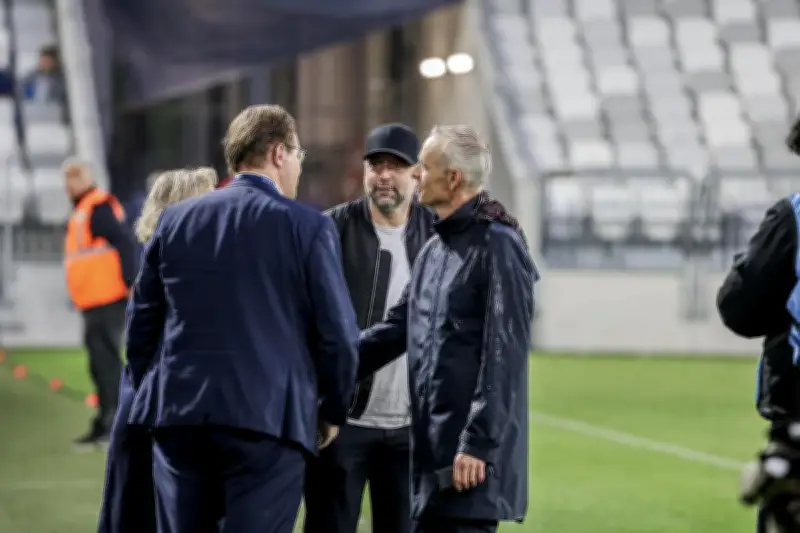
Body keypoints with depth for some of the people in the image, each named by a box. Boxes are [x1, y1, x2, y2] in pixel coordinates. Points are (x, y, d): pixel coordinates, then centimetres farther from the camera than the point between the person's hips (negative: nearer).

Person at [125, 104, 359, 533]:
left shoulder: (175, 220, 9)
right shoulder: (308, 227, -3)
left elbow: (142, 321, 12)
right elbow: (338, 334, -3)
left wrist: (149, 399, 23)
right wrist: (332, 412, 11)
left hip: (179, 417, 4)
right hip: (268, 418, -4)